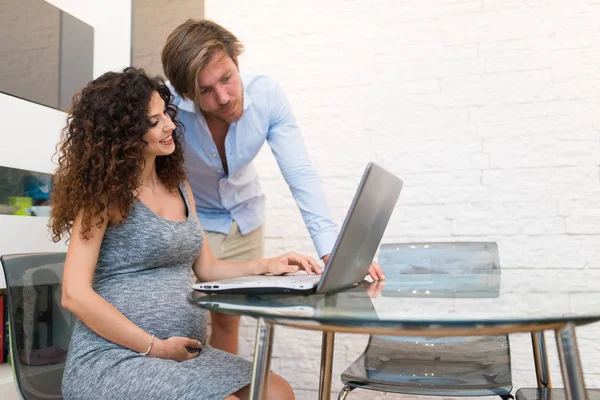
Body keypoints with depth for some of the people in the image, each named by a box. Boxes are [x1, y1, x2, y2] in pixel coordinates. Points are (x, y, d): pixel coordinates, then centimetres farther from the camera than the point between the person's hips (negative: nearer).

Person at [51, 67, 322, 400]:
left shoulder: (178, 186, 12)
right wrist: (156, 347, -15)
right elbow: (75, 295, -15)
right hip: (113, 359, -6)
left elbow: (206, 268, 15)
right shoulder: (104, 194, -9)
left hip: (182, 355, 6)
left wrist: (265, 266, 0)